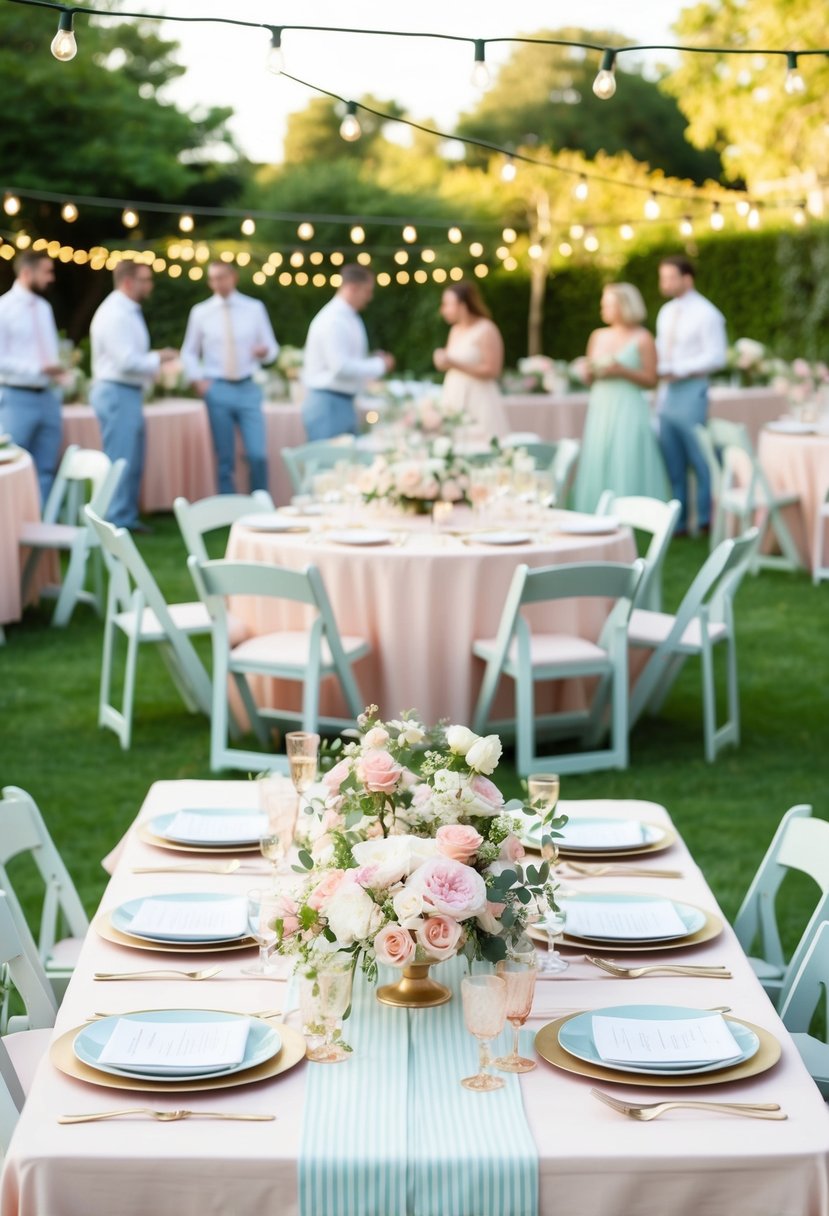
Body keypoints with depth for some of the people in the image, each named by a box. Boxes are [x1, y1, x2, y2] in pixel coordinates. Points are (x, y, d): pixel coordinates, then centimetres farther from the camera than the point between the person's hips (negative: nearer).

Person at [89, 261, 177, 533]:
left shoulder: (128, 311, 13)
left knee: (133, 462, 15)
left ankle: (127, 518, 23)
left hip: (129, 393, 10)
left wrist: (153, 367, 5)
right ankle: (116, 522, -1)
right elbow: (127, 361, -24)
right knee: (120, 462, -6)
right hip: (117, 393, -10)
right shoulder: (115, 314, -18)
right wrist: (158, 359, -12)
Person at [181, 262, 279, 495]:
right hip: (217, 389, 0)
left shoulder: (255, 308, 5)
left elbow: (272, 347, 8)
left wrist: (265, 351, -15)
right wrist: (197, 380, -2)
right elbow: (189, 352, 14)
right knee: (224, 459, 4)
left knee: (258, 455, -10)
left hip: (248, 389, 0)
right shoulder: (200, 313, 5)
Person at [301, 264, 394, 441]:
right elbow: (340, 367, -24)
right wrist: (379, 366, -13)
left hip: (344, 403, 10)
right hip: (328, 405, -10)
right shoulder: (333, 321, -17)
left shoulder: (349, 318, 14)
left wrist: (373, 362, 5)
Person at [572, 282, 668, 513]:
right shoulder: (598, 336, 13)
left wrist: (622, 371, -16)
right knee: (597, 465, 2)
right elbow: (588, 378, 18)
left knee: (626, 466, -8)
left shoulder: (642, 339, -2)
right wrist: (591, 371, -4)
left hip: (628, 410, -5)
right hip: (600, 408, 5)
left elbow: (651, 379, -5)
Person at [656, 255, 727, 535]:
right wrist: (657, 370, 1)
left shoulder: (705, 313, -8)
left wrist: (677, 370, -17)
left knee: (699, 458, -3)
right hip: (668, 390, 7)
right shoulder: (666, 312, 15)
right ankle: (677, 521, 13)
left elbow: (716, 356, -14)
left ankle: (706, 518, 6)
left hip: (691, 390, -7)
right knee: (672, 462, 8)